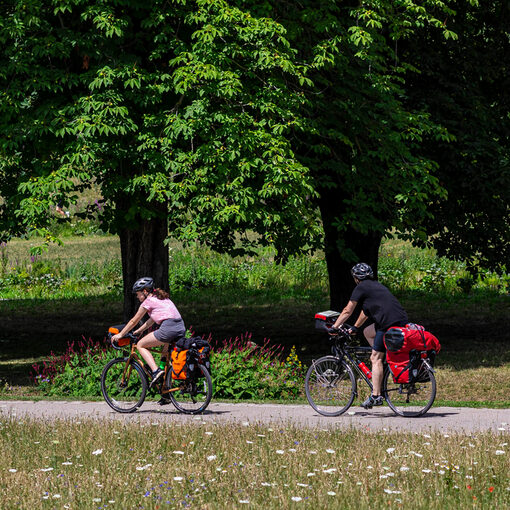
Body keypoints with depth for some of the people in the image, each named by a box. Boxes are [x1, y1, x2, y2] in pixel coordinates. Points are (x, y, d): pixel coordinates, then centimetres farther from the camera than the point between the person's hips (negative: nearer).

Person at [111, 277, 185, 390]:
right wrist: (137, 331, 39)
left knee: (140, 345, 6)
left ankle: (156, 371, -12)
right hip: (181, 329, 8)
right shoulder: (161, 298, 27)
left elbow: (134, 321, 12)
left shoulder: (148, 301, 5)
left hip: (168, 328, -8)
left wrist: (120, 335, 22)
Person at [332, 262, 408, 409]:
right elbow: (366, 311, 38)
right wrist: (354, 328, 45)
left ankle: (376, 396, -13)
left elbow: (347, 311, 6)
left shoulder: (361, 287, 2)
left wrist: (334, 327, 15)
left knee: (375, 358, -7)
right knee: (368, 332, 27)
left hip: (389, 323, -9)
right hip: (402, 320, 9)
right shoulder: (376, 285, 28)